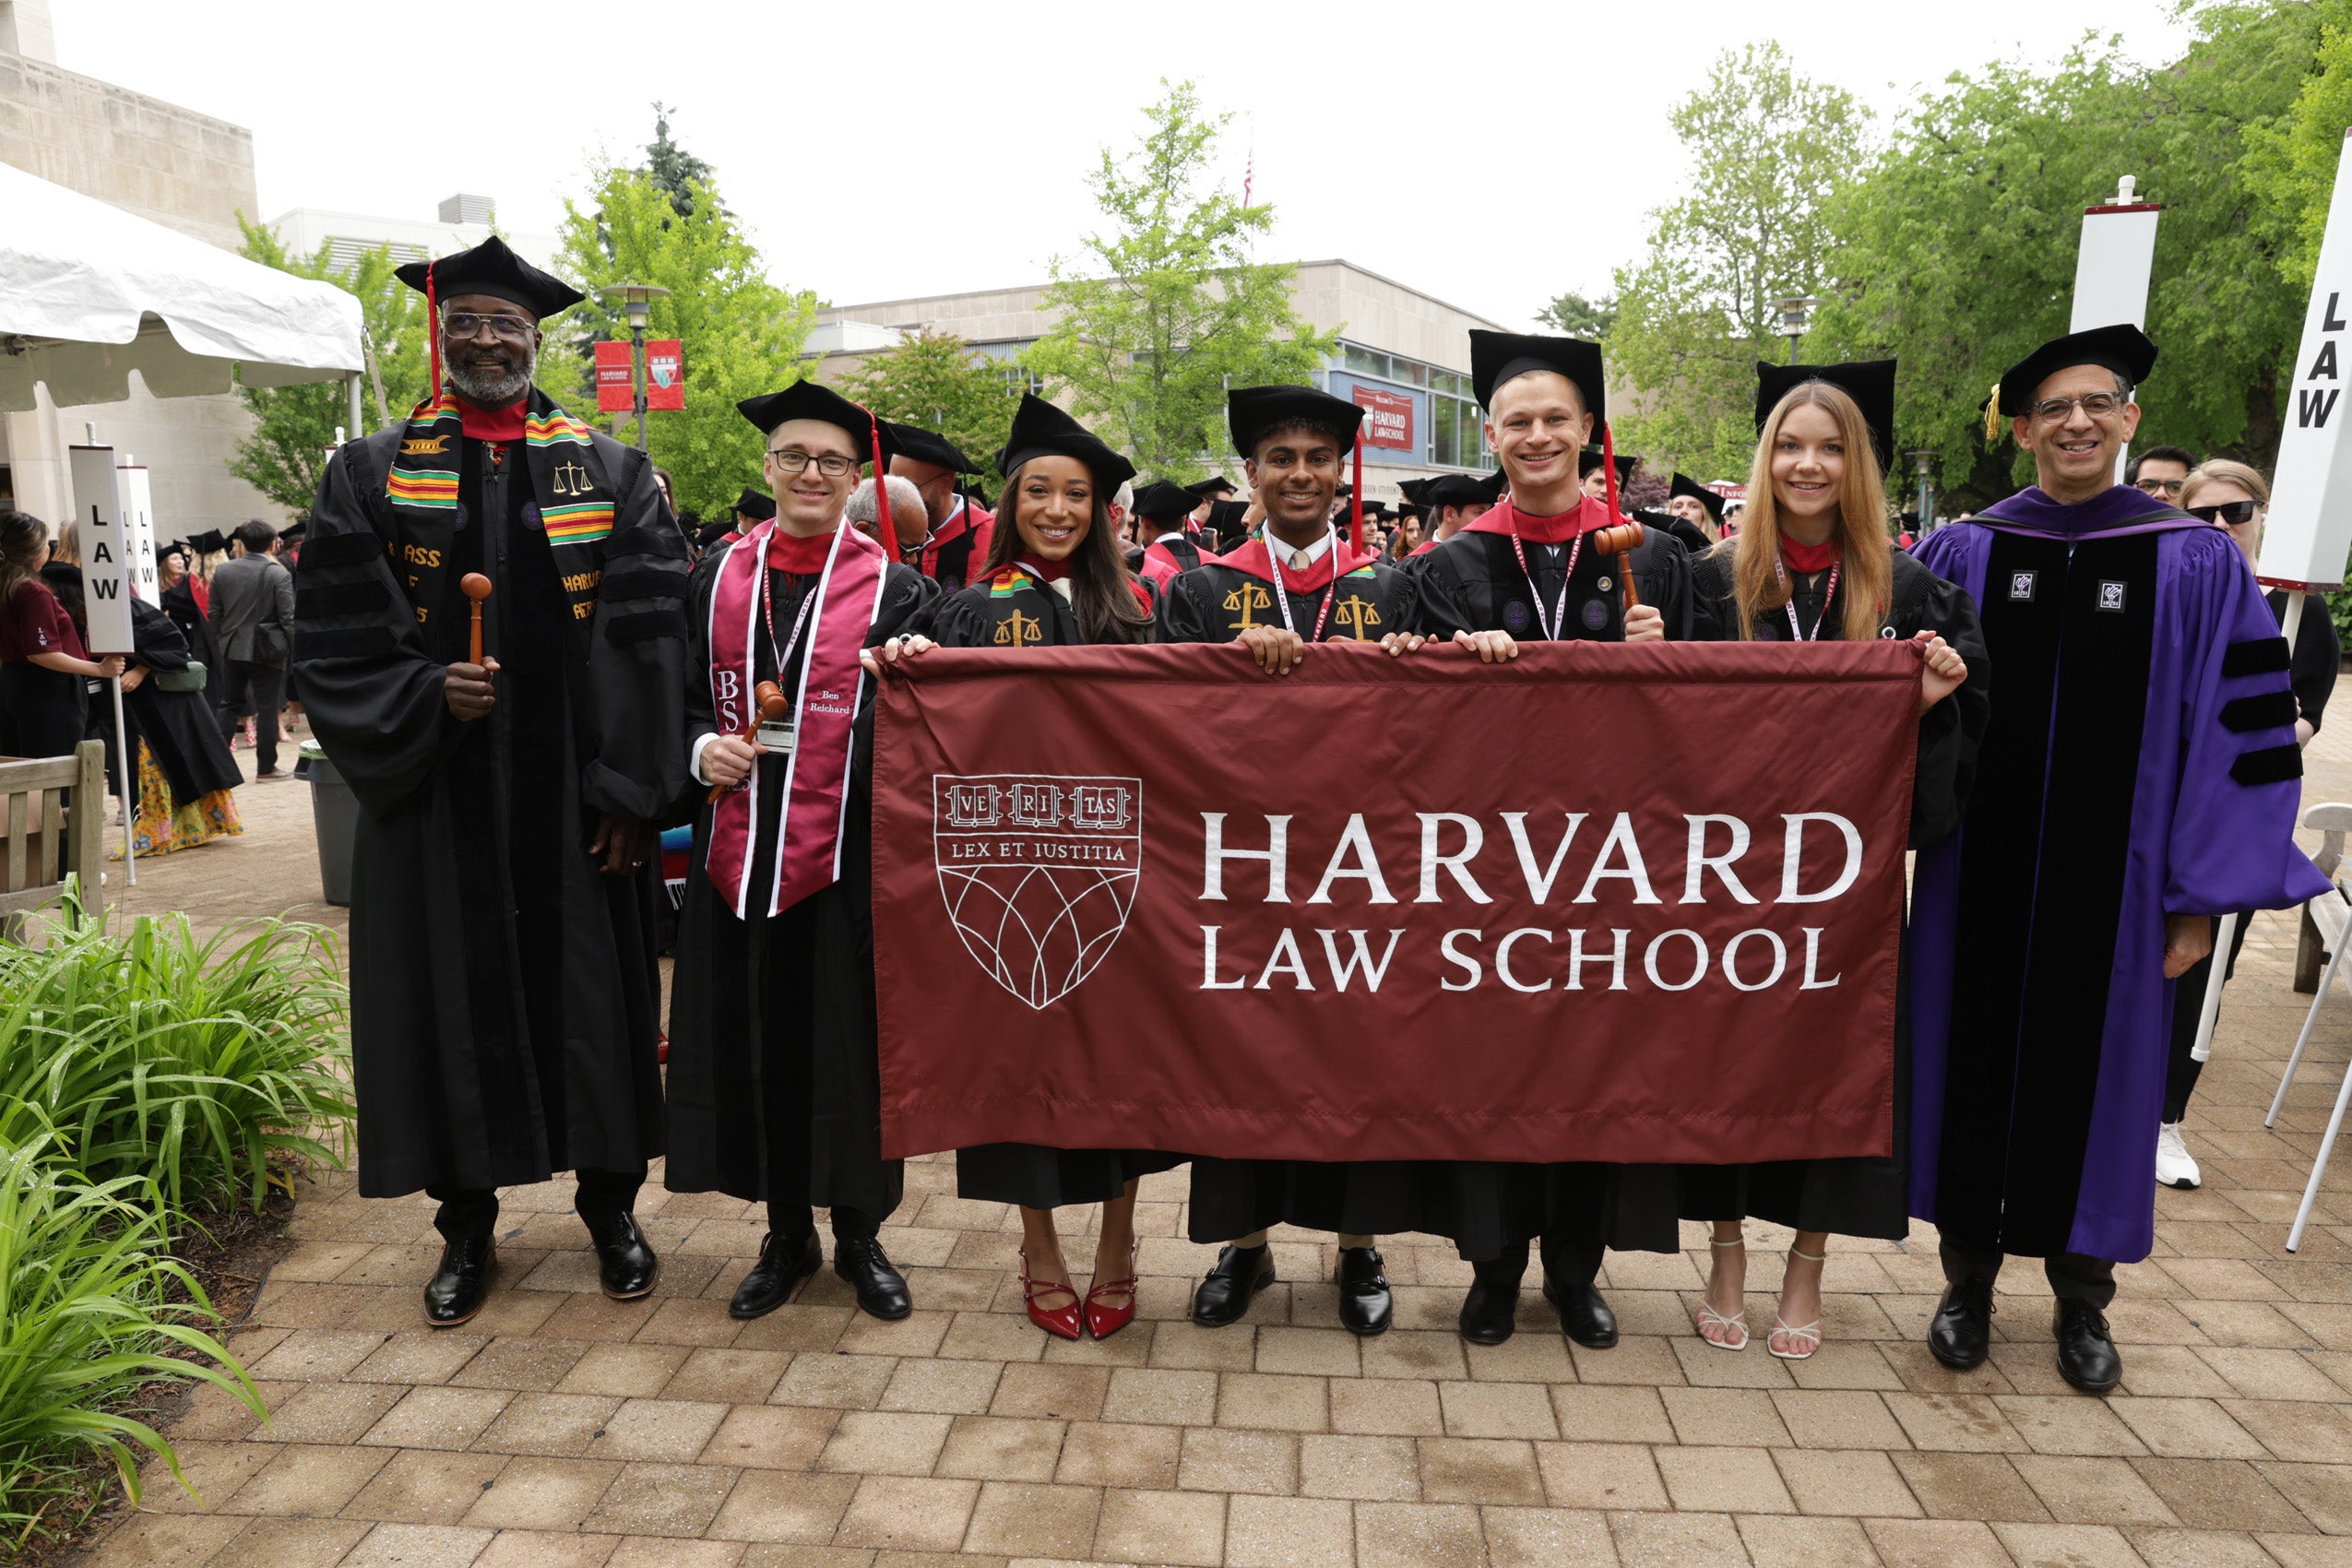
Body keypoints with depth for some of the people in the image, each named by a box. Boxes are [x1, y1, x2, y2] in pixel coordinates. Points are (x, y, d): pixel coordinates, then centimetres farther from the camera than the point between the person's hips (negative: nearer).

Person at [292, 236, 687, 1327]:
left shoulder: (609, 474, 5)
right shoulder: (370, 476, 7)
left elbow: (647, 636, -2)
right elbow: (334, 642, 2)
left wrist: (629, 790, -9)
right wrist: (424, 697, -17)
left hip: (576, 796, 0)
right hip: (439, 796, 1)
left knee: (594, 992, 7)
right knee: (453, 1000, 8)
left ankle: (610, 1205, 26)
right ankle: (467, 1227, 26)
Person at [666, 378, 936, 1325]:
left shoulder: (894, 587, 1)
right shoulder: (718, 576, 9)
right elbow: (684, 695, 11)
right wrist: (702, 747, -9)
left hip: (848, 850, -3)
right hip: (739, 848, 3)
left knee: (851, 1037, 7)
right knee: (754, 1039, 10)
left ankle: (860, 1236, 26)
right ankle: (788, 1235, 29)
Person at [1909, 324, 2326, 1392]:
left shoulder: (2197, 564, -1)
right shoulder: (1961, 554, 1)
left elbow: (2246, 730, -2)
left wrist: (2203, 891, -5)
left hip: (2112, 876, 0)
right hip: (1978, 872, 1)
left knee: (2092, 1061, 10)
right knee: (1976, 1053, 9)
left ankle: (2081, 1295, 30)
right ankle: (1969, 1275, 27)